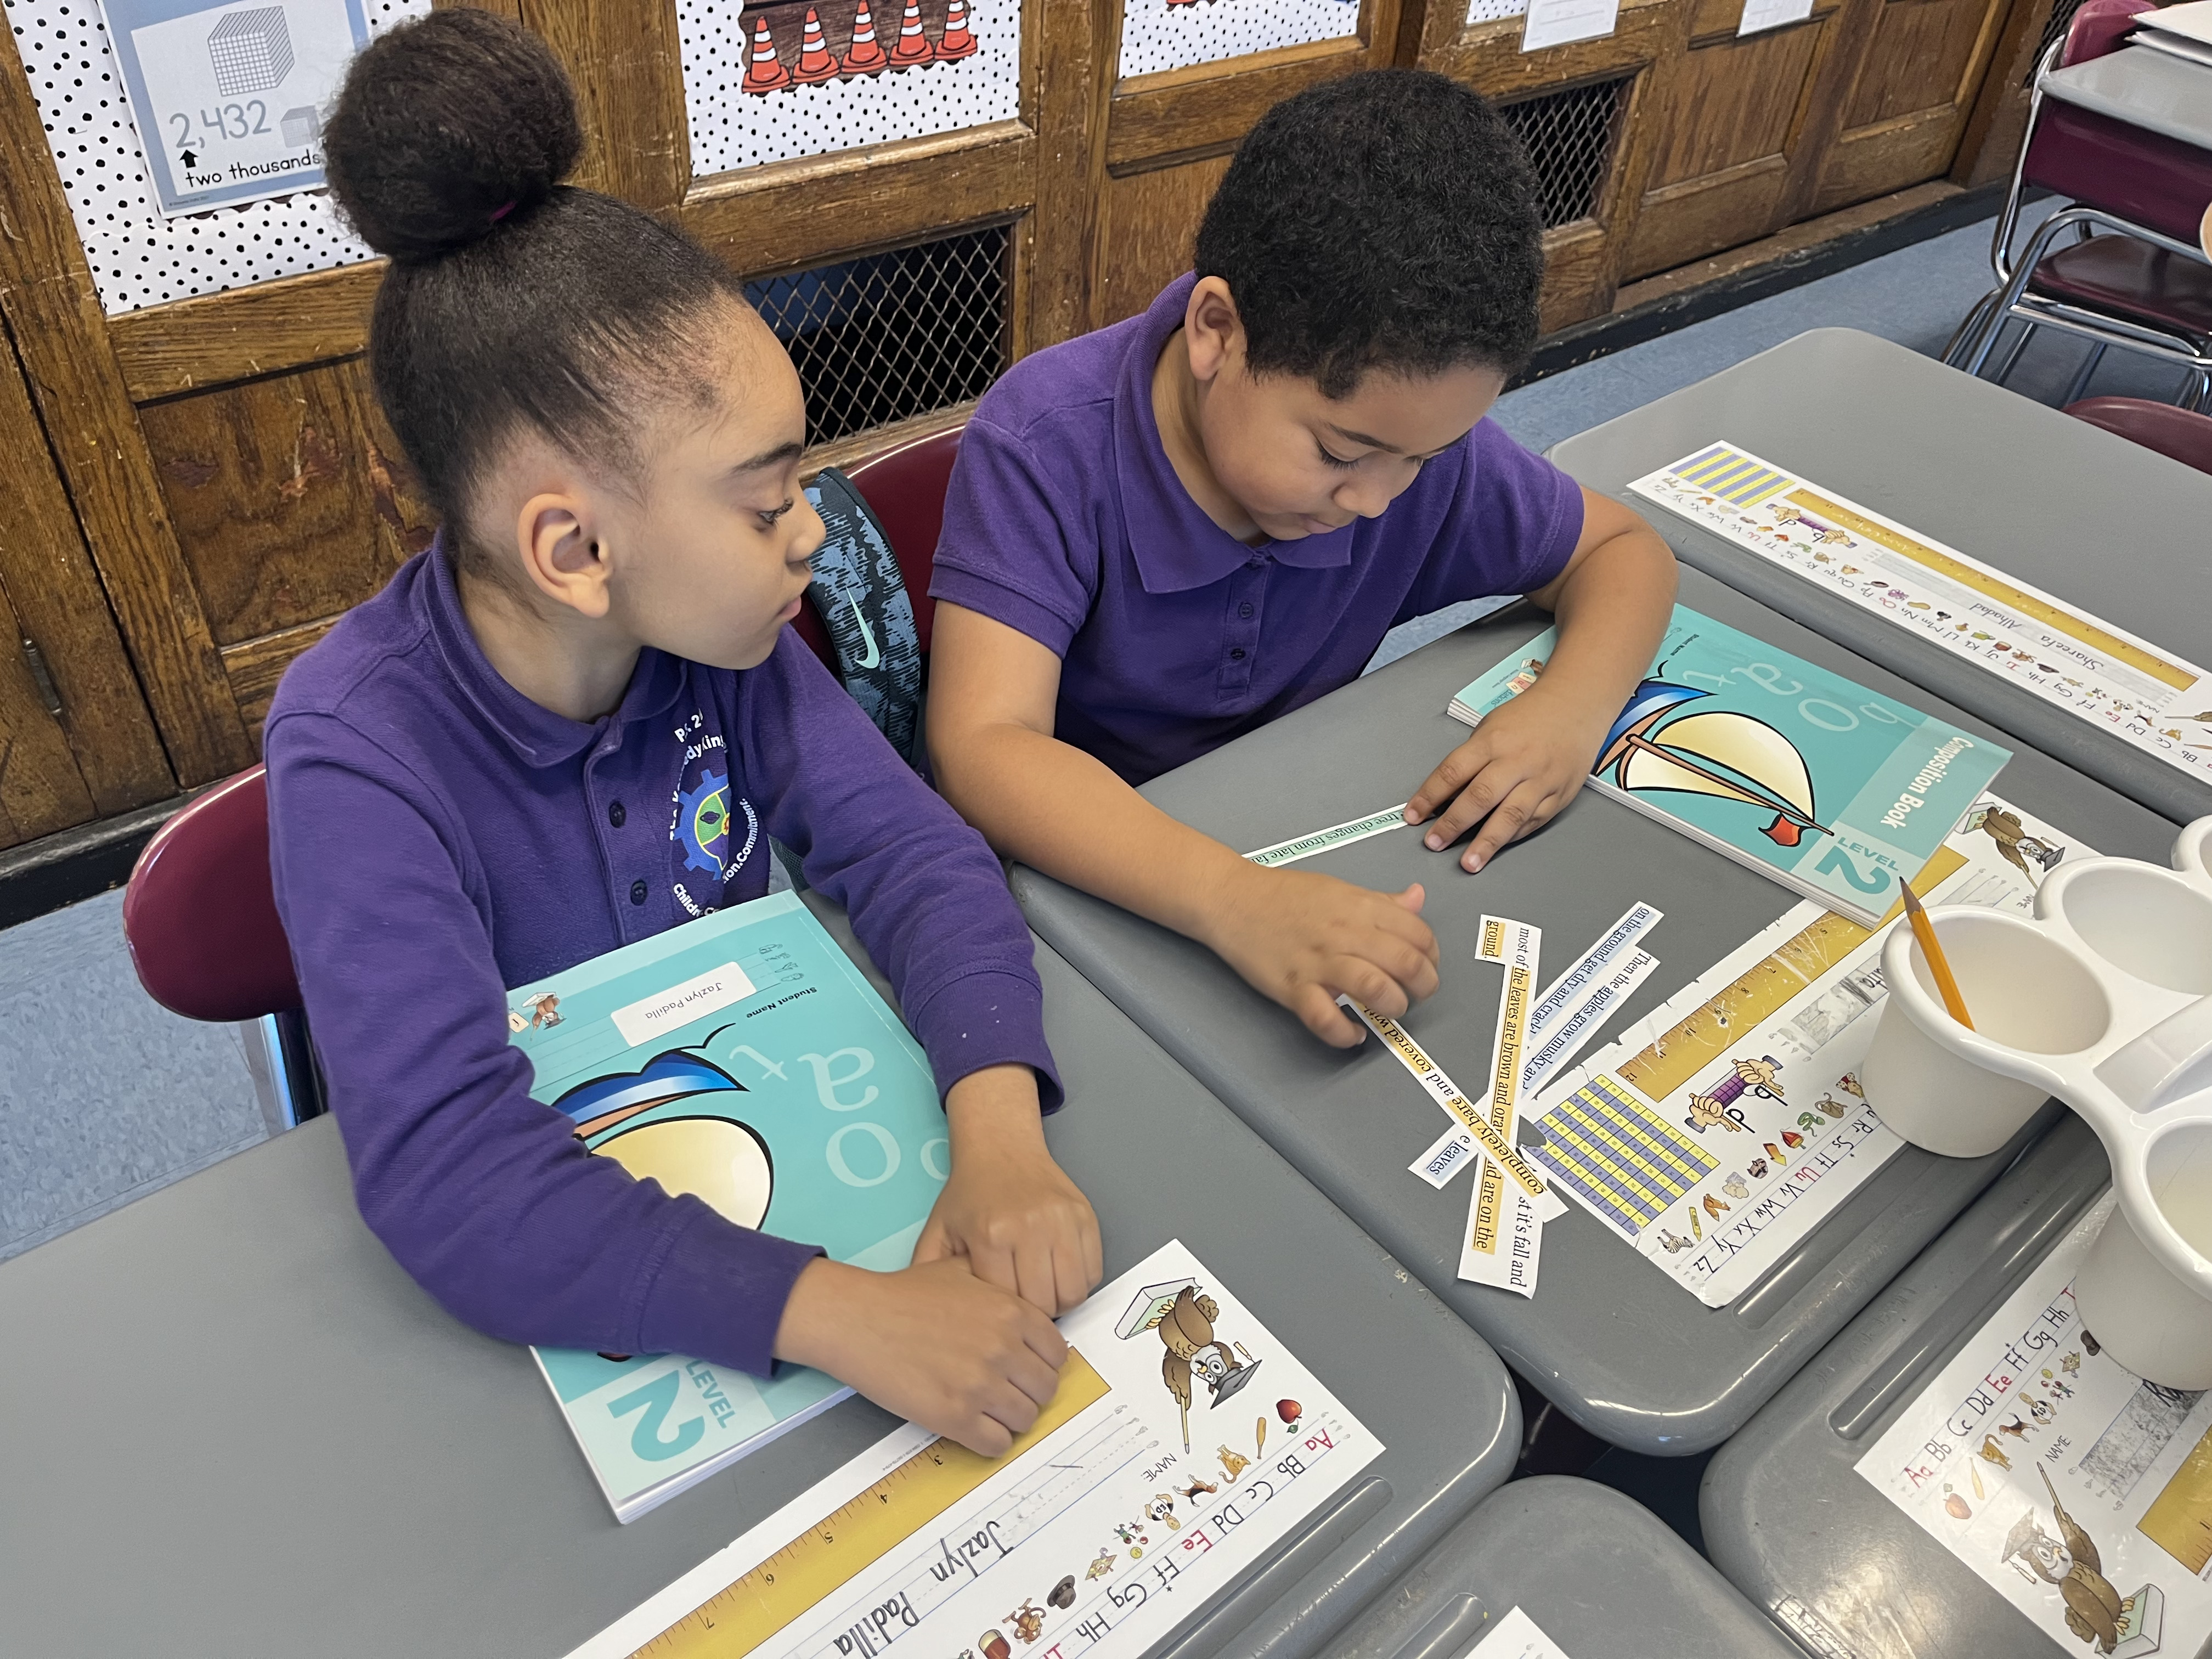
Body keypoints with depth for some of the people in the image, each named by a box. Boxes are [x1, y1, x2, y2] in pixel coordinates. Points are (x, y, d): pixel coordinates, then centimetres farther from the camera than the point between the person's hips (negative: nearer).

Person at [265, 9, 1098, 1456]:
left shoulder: (719, 631, -12)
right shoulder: (359, 754, -27)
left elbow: (915, 855, -16)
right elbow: (442, 1161, -35)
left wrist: (1000, 1128, -35)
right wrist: (837, 1309, -46)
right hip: (540, 1266, -3)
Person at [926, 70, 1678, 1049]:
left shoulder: (1411, 422, -12)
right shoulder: (1046, 446, -25)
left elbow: (1622, 548, 3)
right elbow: (981, 749, -34)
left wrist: (1573, 707, -19)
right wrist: (1232, 901, -49)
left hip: (1303, 841, 4)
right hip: (1082, 867, -3)